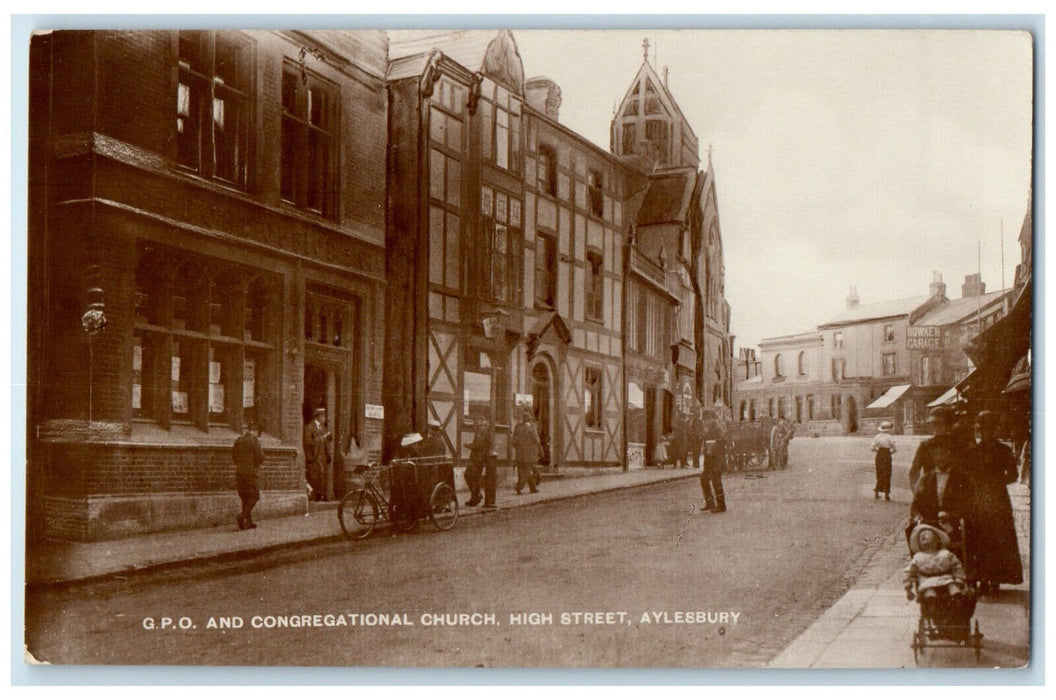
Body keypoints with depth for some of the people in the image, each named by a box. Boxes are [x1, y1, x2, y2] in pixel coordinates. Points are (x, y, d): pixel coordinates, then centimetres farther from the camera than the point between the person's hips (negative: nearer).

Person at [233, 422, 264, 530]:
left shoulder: (238, 441, 8)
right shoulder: (254, 441, -9)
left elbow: (233, 455, 14)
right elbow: (260, 457, -13)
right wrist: (258, 462, 8)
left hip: (239, 471, 6)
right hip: (251, 472, -6)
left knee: (245, 497, 11)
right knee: (254, 496, 0)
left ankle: (249, 521, 11)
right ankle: (242, 516, -17)